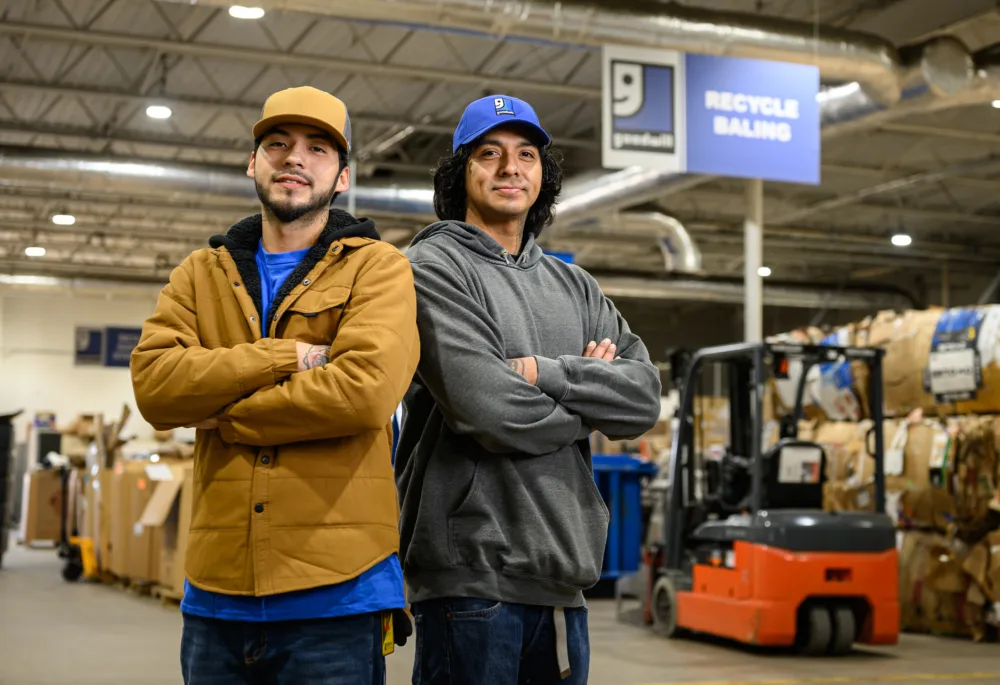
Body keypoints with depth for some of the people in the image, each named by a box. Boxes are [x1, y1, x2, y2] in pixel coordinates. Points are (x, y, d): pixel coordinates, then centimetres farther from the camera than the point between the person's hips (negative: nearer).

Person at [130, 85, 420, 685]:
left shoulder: (379, 269, 2)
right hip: (216, 591, 4)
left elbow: (366, 389, -17)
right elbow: (154, 382, -3)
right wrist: (286, 357, -12)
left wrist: (222, 416, -7)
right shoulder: (202, 275, 14)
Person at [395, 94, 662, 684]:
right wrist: (590, 397, 0)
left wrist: (545, 373, -11)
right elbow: (489, 410, -16)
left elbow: (645, 398, 3)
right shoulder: (433, 267, -3)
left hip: (565, 580, 6)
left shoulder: (574, 286, 17)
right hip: (472, 573, -6)